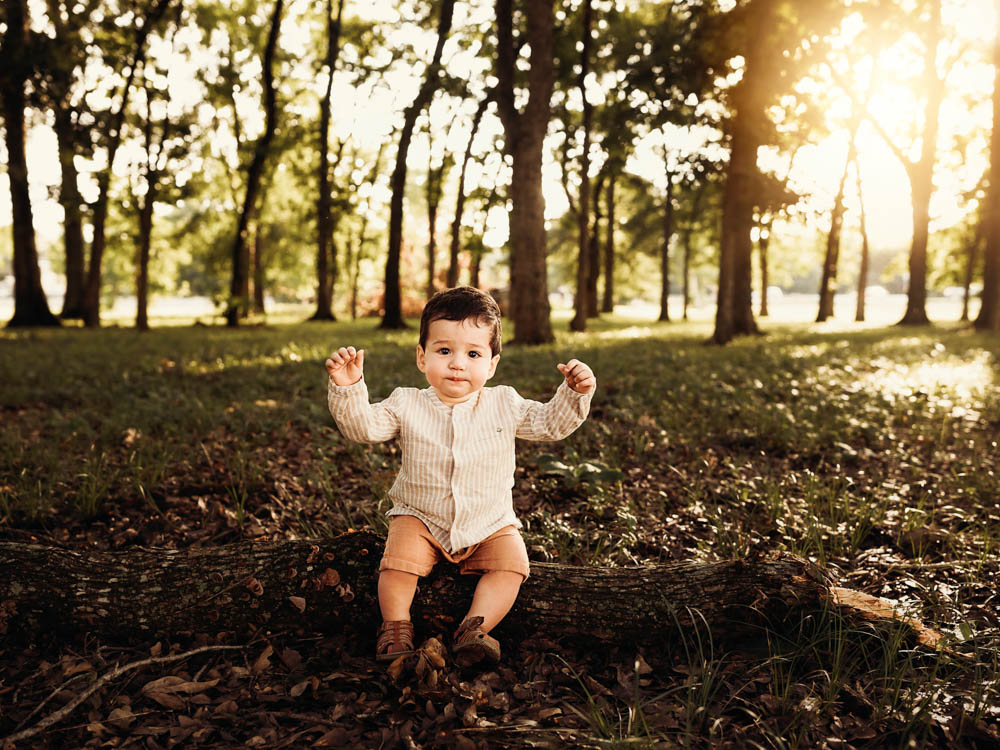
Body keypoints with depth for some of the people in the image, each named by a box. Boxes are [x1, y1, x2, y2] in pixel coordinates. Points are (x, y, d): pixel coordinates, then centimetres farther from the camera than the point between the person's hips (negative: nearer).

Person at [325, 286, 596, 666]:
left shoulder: (504, 405, -3)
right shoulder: (407, 405, -7)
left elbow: (551, 423, 0)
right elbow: (361, 425, -14)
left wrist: (574, 393, -17)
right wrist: (348, 389, -31)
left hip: (490, 524, 2)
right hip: (422, 519, -1)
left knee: (512, 562, -21)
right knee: (400, 555, -26)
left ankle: (476, 627, -20)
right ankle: (396, 626, -12)